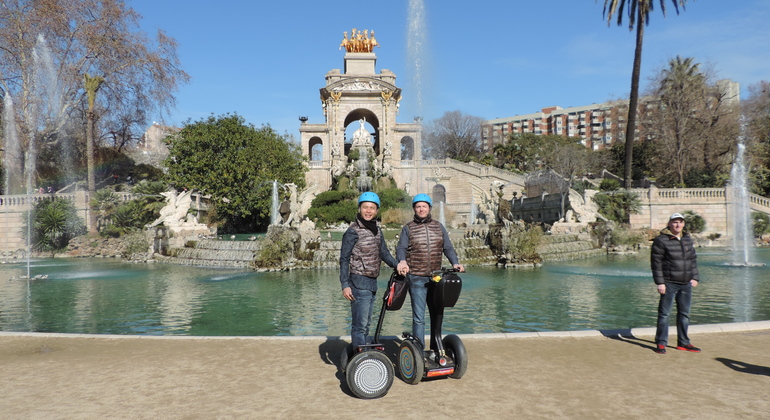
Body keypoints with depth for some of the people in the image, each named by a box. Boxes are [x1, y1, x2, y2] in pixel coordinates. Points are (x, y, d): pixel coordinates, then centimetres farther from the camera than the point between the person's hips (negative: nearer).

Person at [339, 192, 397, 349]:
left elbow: (384, 252, 18)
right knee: (360, 324, -6)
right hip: (359, 283, -8)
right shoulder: (353, 231, -11)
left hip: (372, 283, 8)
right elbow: (344, 259, -11)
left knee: (366, 323, 16)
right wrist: (345, 285, -16)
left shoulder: (377, 230, 10)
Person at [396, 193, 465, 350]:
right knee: (419, 317, -5)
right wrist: (402, 261, -27)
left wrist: (455, 262, -8)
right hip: (416, 278, -3)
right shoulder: (408, 229, 4)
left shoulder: (439, 227, 12)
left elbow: (448, 247, 10)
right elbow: (401, 248, -6)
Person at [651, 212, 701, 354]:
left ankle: (683, 342, 26)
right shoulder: (661, 240, -8)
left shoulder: (688, 239, 13)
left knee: (684, 313, 14)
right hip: (669, 283, -6)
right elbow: (656, 262, -10)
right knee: (664, 313, -2)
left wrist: (695, 278, 11)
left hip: (686, 284, 7)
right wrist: (660, 282, -13)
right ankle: (661, 343, 7)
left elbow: (693, 260, 20)